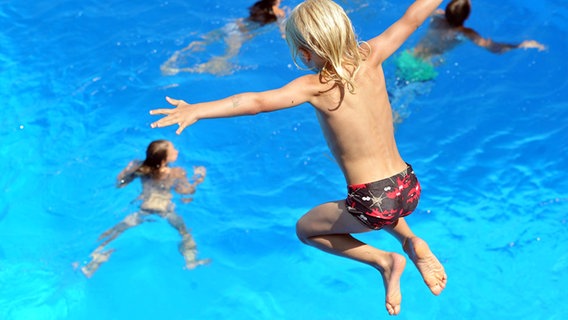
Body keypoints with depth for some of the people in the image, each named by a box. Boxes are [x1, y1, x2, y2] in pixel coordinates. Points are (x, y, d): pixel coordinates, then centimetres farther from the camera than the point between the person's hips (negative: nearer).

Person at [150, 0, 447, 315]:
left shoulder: (315, 87, -16)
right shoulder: (370, 58, -2)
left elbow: (258, 101, -31)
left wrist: (196, 110, -37)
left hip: (374, 205, -6)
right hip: (409, 188, 6)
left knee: (305, 229, 23)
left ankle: (383, 260, 6)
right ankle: (411, 241, 13)